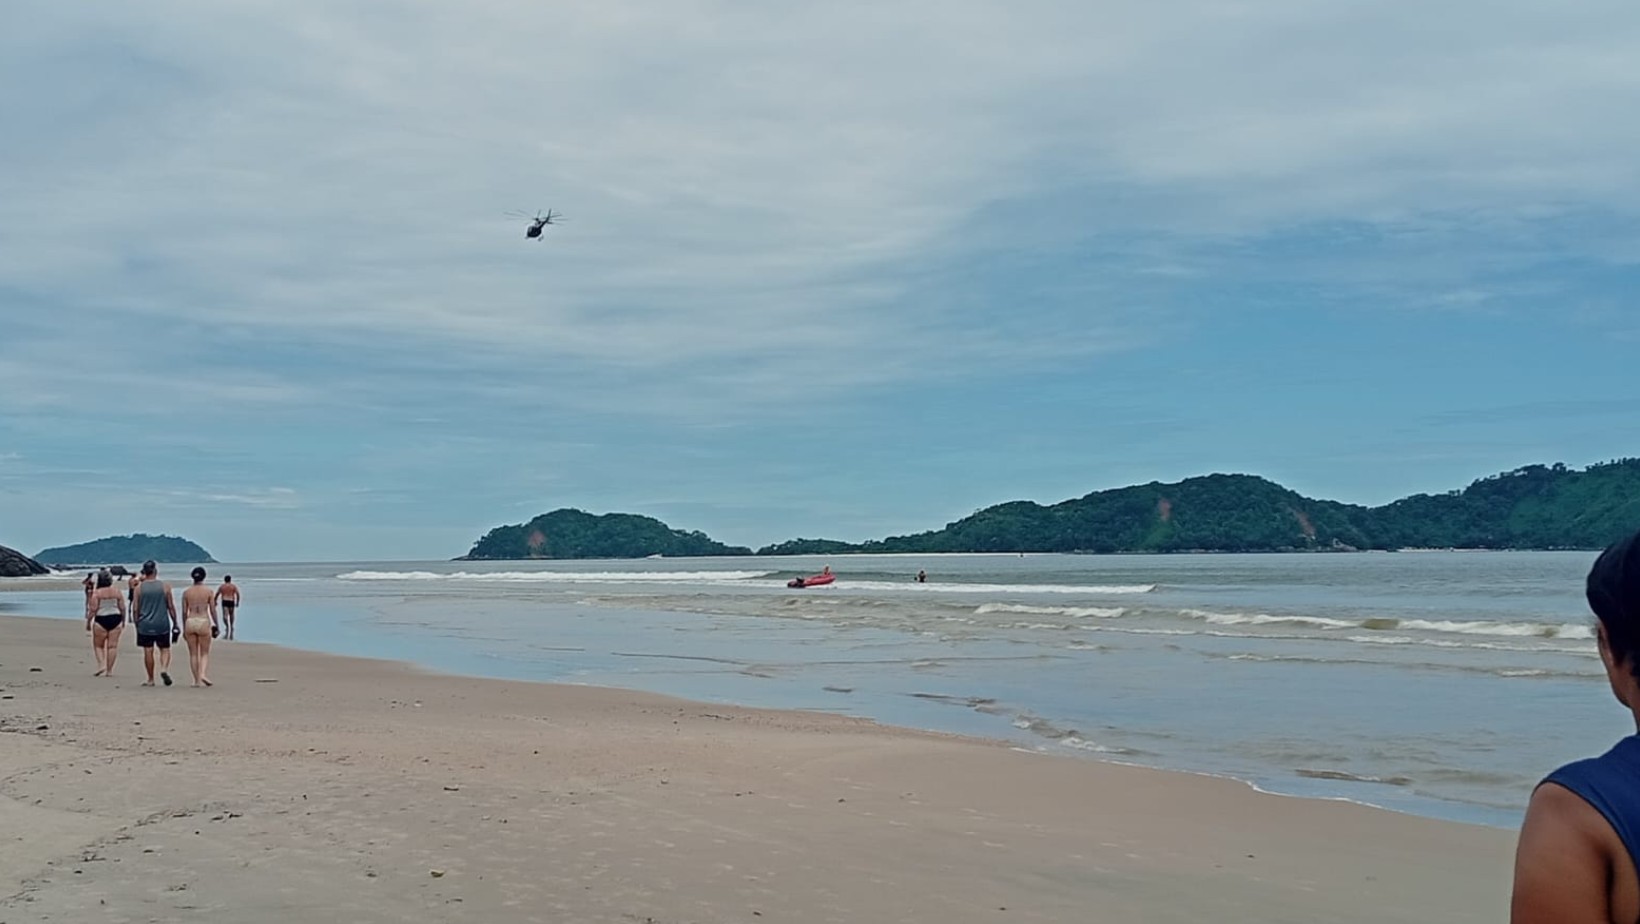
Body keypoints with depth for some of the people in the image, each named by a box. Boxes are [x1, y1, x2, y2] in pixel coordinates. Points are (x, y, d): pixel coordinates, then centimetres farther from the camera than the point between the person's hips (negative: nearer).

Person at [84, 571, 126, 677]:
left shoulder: (96, 593, -6)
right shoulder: (117, 591, 3)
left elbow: (93, 610, -9)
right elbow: (122, 608, 5)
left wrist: (88, 622, 1)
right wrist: (123, 621, 15)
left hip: (101, 620, -3)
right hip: (115, 619, 3)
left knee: (98, 645, 12)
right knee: (112, 646, 3)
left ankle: (101, 665, -4)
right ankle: (109, 670, 5)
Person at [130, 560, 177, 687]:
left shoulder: (139, 588, -1)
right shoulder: (165, 586, -2)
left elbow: (136, 609, 1)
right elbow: (171, 607, 0)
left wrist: (136, 623, 12)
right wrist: (175, 624, 8)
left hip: (145, 625, 1)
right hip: (162, 624, 0)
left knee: (148, 652, 6)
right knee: (165, 649, 10)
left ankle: (150, 680, 10)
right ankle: (164, 669, -15)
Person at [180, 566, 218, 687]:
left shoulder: (186, 592, 4)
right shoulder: (208, 591, -1)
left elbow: (184, 612, 5)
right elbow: (213, 610, -1)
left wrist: (184, 629, 12)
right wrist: (216, 626, 7)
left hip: (190, 622, 2)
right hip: (204, 622, -2)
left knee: (193, 653, 9)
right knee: (204, 653, 8)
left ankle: (197, 680, 9)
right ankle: (202, 674, -14)